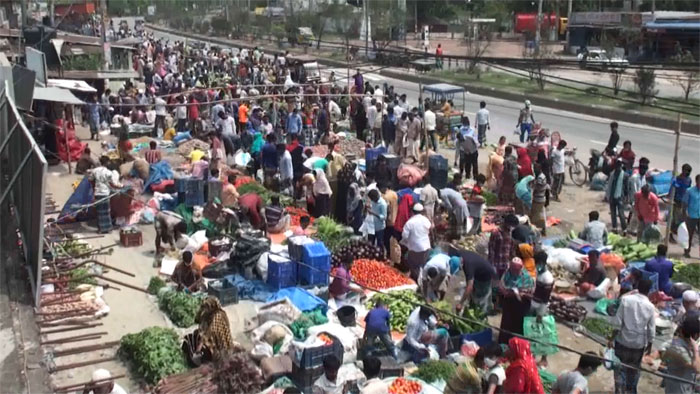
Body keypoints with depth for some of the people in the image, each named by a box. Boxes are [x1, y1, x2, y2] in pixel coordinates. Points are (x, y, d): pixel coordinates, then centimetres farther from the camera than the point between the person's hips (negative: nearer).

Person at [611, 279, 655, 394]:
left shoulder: (626, 299, -12)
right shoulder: (650, 307, -8)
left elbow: (618, 322, -12)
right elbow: (651, 329, -3)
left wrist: (612, 338, -5)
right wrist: (649, 345, 11)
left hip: (623, 340, -2)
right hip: (639, 343, 2)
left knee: (620, 367, 10)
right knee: (634, 369, 19)